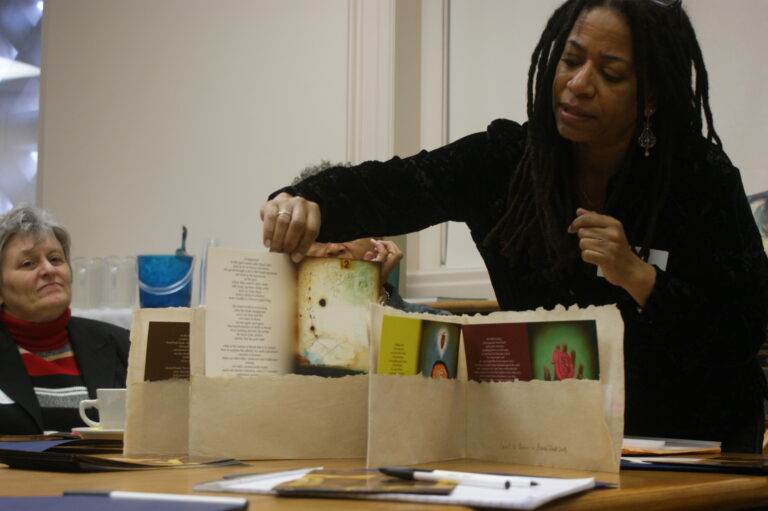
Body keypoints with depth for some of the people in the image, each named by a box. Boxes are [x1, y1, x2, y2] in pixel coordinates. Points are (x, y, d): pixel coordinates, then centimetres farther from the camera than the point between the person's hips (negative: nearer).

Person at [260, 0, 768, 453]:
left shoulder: (705, 179, -12)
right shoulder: (507, 159, -7)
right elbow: (389, 188, -18)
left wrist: (637, 277, -26)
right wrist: (303, 202, -38)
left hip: (688, 435, -1)